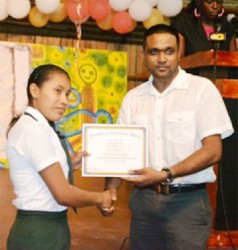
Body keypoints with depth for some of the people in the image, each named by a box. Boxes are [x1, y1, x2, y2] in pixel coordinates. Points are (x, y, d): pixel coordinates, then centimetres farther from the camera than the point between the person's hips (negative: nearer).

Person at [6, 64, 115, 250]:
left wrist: (68, 165, 8)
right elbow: (63, 194, -21)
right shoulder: (35, 129, -20)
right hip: (40, 232, -9)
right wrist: (100, 198, -6)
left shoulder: (30, 126, 10)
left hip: (45, 228, 9)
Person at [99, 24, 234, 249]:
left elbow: (212, 150, -11)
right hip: (143, 199, 4)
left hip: (187, 201, -4)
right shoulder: (133, 97, 7)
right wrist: (111, 189, -11)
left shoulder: (201, 88, -6)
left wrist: (165, 175, -22)